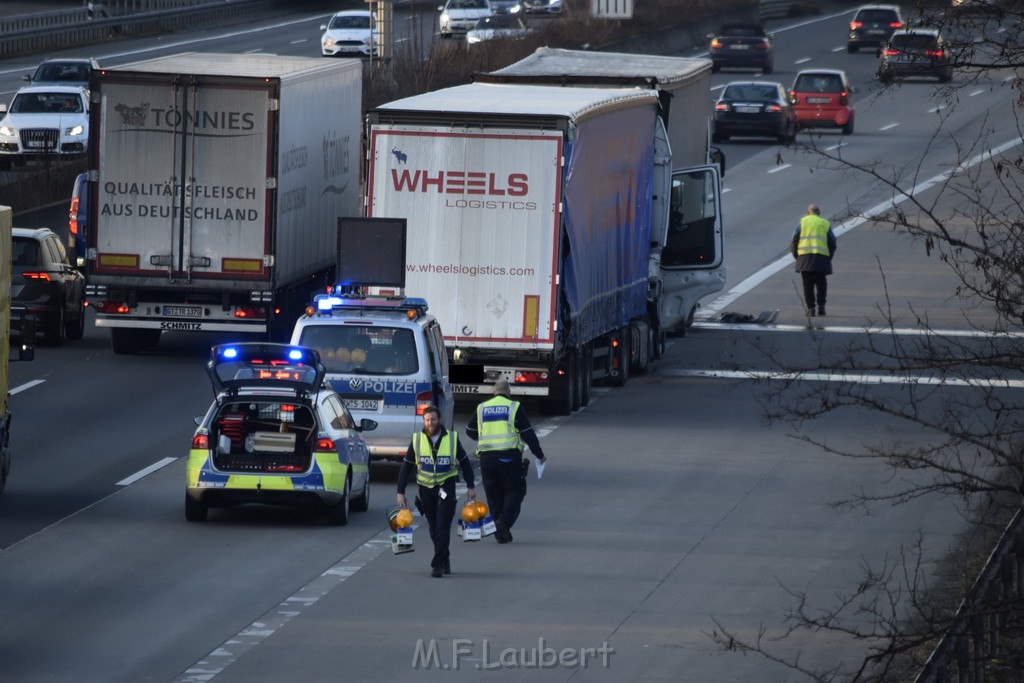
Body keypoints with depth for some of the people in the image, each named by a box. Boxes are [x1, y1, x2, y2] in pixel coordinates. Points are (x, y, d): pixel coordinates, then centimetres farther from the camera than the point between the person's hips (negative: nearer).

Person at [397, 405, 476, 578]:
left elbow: (465, 463, 8)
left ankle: (438, 565, -14)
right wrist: (400, 492, 0)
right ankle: (445, 561, 28)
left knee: (442, 527, -12)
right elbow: (406, 467, 4)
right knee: (434, 529, 11)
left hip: (446, 487, -2)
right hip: (426, 487, 2)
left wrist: (470, 486, 7)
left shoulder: (452, 439, -3)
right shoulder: (417, 440, -1)